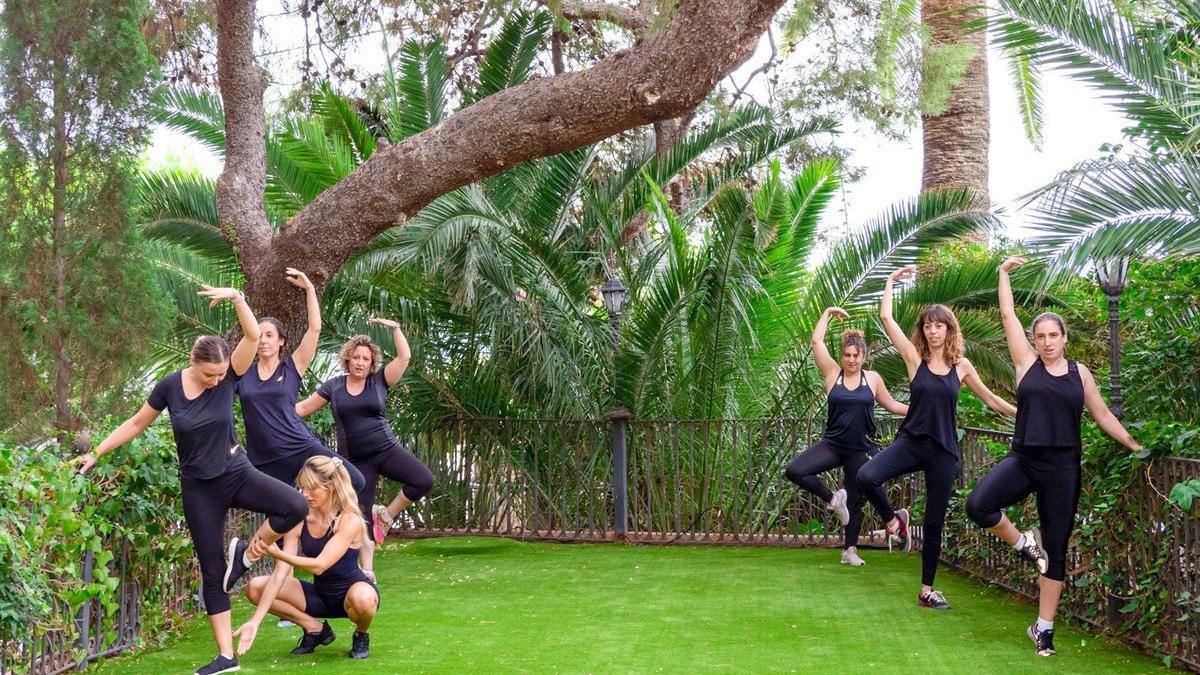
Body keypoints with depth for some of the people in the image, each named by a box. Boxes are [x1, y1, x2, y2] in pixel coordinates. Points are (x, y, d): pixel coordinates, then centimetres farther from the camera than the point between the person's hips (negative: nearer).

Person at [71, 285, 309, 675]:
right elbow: (136, 424, 5)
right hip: (198, 487, 0)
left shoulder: (228, 376, -9)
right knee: (212, 569, 4)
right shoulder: (170, 386, -8)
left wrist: (236, 297, -35)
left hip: (236, 472, 0)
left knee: (297, 507, -26)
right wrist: (96, 454, 7)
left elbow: (253, 336, -23)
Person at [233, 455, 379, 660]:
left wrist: (277, 553, -43)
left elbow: (319, 565, -31)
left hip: (354, 591, -5)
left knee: (361, 598, -42)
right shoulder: (299, 522, -7)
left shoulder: (349, 520, -22)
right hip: (321, 595, 5)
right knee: (255, 587, -10)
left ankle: (362, 635, -5)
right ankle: (316, 628, 4)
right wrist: (255, 621, -21)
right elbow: (280, 574, -13)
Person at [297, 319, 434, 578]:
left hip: (387, 449, 0)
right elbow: (302, 408, 9)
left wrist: (394, 327, -5)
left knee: (424, 480, -21)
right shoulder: (333, 386, 4)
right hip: (356, 460, 0)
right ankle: (367, 570, 8)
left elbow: (404, 356, -3)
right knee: (362, 511, 2)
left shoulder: (379, 381, 3)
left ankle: (387, 515, -1)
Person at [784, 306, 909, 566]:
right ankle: (833, 499, 1)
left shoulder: (872, 379, 1)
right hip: (832, 445, 0)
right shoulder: (832, 374, -2)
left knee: (856, 500, 9)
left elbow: (892, 405, 13)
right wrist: (828, 313, -1)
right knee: (795, 470, -21)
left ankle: (850, 550, 24)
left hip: (861, 450, 0)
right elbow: (817, 342, -6)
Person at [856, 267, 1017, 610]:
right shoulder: (915, 358, 0)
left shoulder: (961, 366, 5)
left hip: (944, 450, 1)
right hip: (911, 441, -1)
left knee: (934, 522, 7)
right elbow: (886, 317, -5)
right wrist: (891, 281, 4)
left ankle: (927, 591, 19)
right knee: (867, 476, -29)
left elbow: (989, 399, 18)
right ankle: (894, 520, 2)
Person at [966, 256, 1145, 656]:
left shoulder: (1079, 373, 6)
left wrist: (1136, 448, 12)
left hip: (1063, 467, 1)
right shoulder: (1027, 362, 3)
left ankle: (1043, 627, 15)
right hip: (1023, 459, 0)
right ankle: (1023, 543, 4)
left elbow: (1104, 417, 13)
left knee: (1056, 549, 4)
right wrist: (1004, 273, 9)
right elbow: (1008, 315, 4)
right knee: (977, 504, -26)